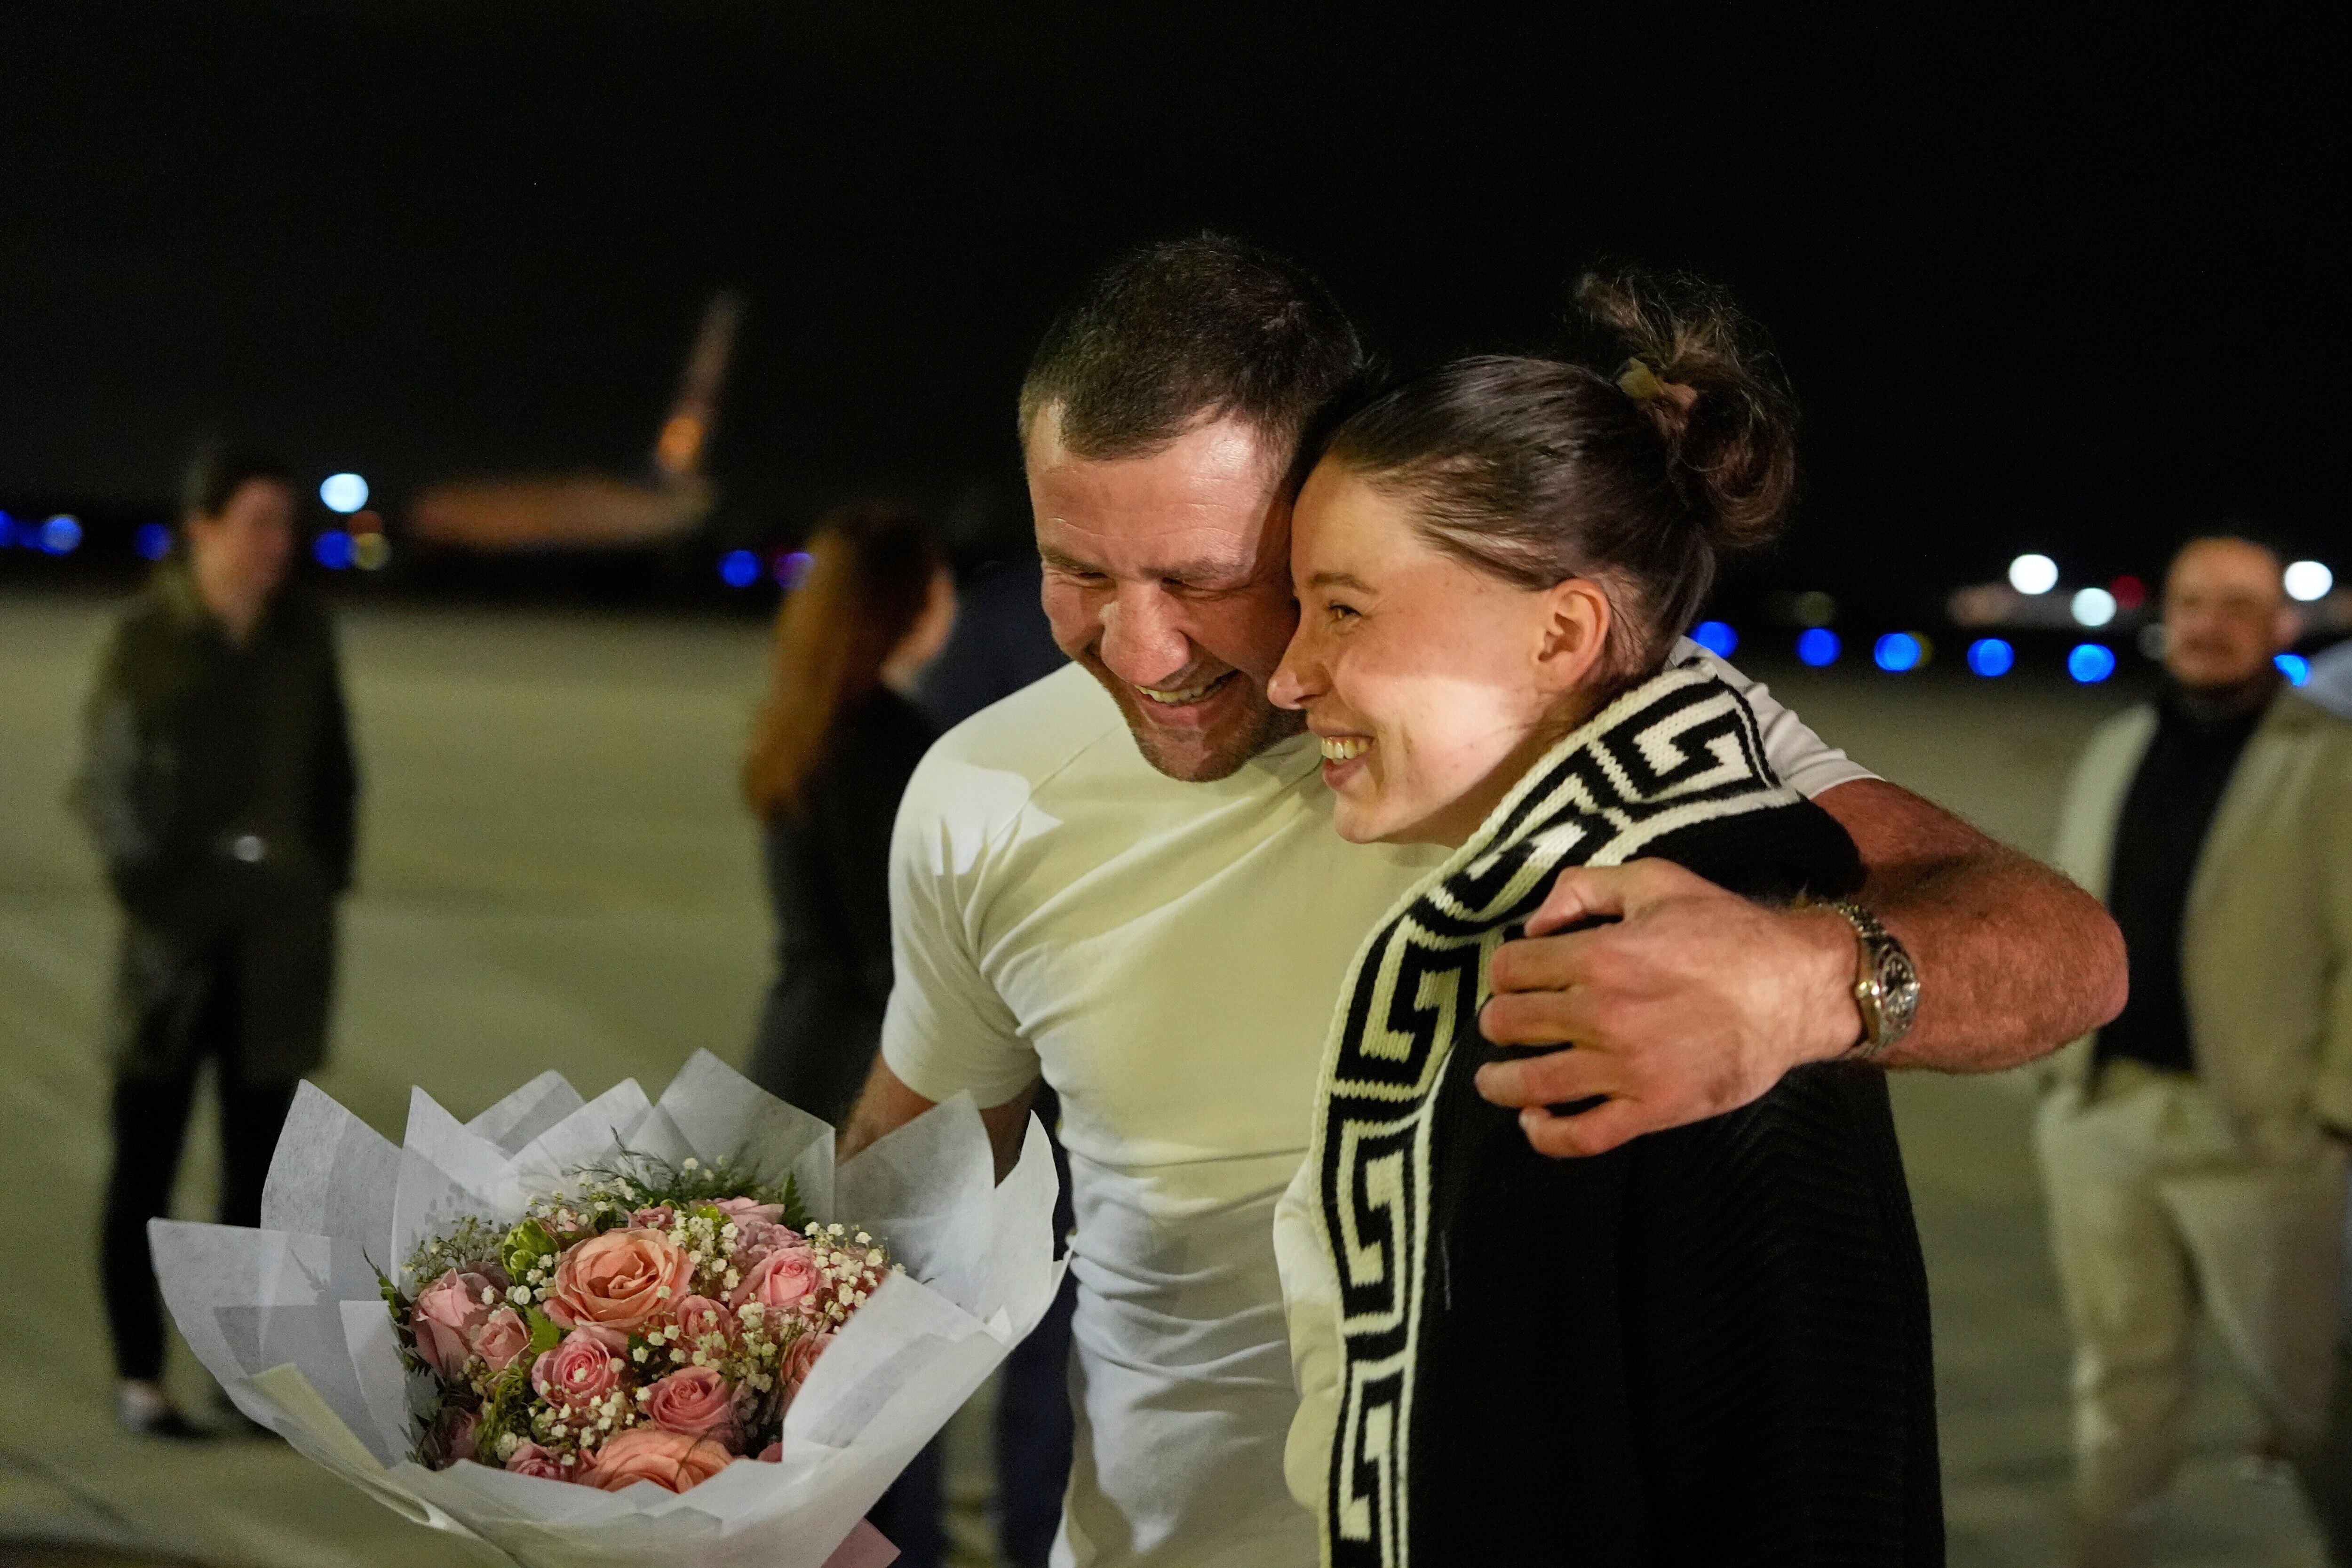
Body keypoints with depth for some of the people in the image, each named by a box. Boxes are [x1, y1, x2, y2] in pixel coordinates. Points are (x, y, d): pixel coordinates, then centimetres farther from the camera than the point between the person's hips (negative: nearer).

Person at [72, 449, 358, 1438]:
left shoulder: (304, 634, 4)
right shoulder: (146, 639, -5)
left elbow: (333, 772, 11)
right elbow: (103, 783, -3)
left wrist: (324, 878, 4)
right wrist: (149, 888, -12)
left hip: (280, 940, 3)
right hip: (176, 931, -3)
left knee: (259, 1161, 7)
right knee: (146, 1162, 3)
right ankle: (138, 1377, 10)